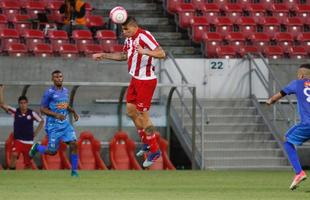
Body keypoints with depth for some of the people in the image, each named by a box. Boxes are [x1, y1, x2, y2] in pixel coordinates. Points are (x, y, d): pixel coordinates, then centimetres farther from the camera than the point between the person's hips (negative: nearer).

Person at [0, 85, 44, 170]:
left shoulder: (32, 113, -7)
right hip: (18, 140, -1)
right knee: (14, 155, -26)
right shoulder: (15, 112, -6)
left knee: (28, 163, 7)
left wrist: (36, 133, 2)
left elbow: (41, 121, 8)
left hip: (29, 142, 1)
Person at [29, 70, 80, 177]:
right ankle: (36, 147, 30)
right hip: (53, 126, -5)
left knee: (74, 144, -11)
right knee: (52, 151, -2)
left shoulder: (65, 90, 9)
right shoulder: (49, 92, -11)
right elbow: (43, 109, -10)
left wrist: (73, 112, 8)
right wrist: (56, 115, -22)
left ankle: (74, 171, -1)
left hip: (65, 124, 5)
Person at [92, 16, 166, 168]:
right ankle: (147, 143, 28)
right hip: (135, 79, 10)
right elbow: (123, 56, 27)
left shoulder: (144, 36, -20)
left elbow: (161, 53, -30)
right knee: (131, 110, 15)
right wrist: (103, 55, 26)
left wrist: (145, 52, -45)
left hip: (146, 80, -10)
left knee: (142, 115, -6)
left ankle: (154, 151, 5)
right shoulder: (129, 38, 8)